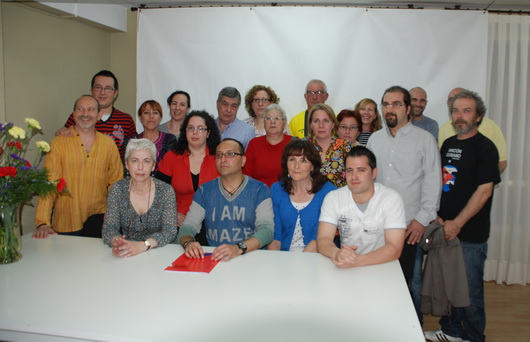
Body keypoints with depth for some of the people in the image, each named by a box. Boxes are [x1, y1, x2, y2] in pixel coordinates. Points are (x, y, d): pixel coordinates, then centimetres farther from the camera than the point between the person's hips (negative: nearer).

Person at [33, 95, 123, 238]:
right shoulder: (59, 142, 0)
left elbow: (116, 183, 10)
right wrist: (43, 222, -14)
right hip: (65, 222, -1)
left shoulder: (108, 144, 7)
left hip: (98, 217, 1)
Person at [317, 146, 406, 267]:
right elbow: (323, 240, -8)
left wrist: (358, 260, -31)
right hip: (345, 268, 2)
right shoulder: (333, 198, -1)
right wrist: (336, 253, -31)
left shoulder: (392, 199, -9)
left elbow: (394, 248, -16)